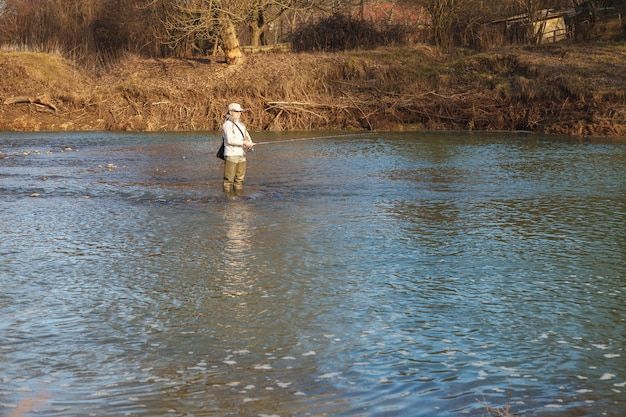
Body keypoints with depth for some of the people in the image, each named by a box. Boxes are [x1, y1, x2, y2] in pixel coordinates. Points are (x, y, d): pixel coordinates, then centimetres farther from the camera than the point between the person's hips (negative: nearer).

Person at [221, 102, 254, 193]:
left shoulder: (241, 124, 19)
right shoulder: (227, 124, -7)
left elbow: (247, 137, 17)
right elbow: (230, 140, -17)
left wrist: (250, 144, -5)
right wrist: (244, 142, -21)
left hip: (241, 154, 8)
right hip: (231, 154, -8)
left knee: (240, 177, 10)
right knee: (229, 178, -6)